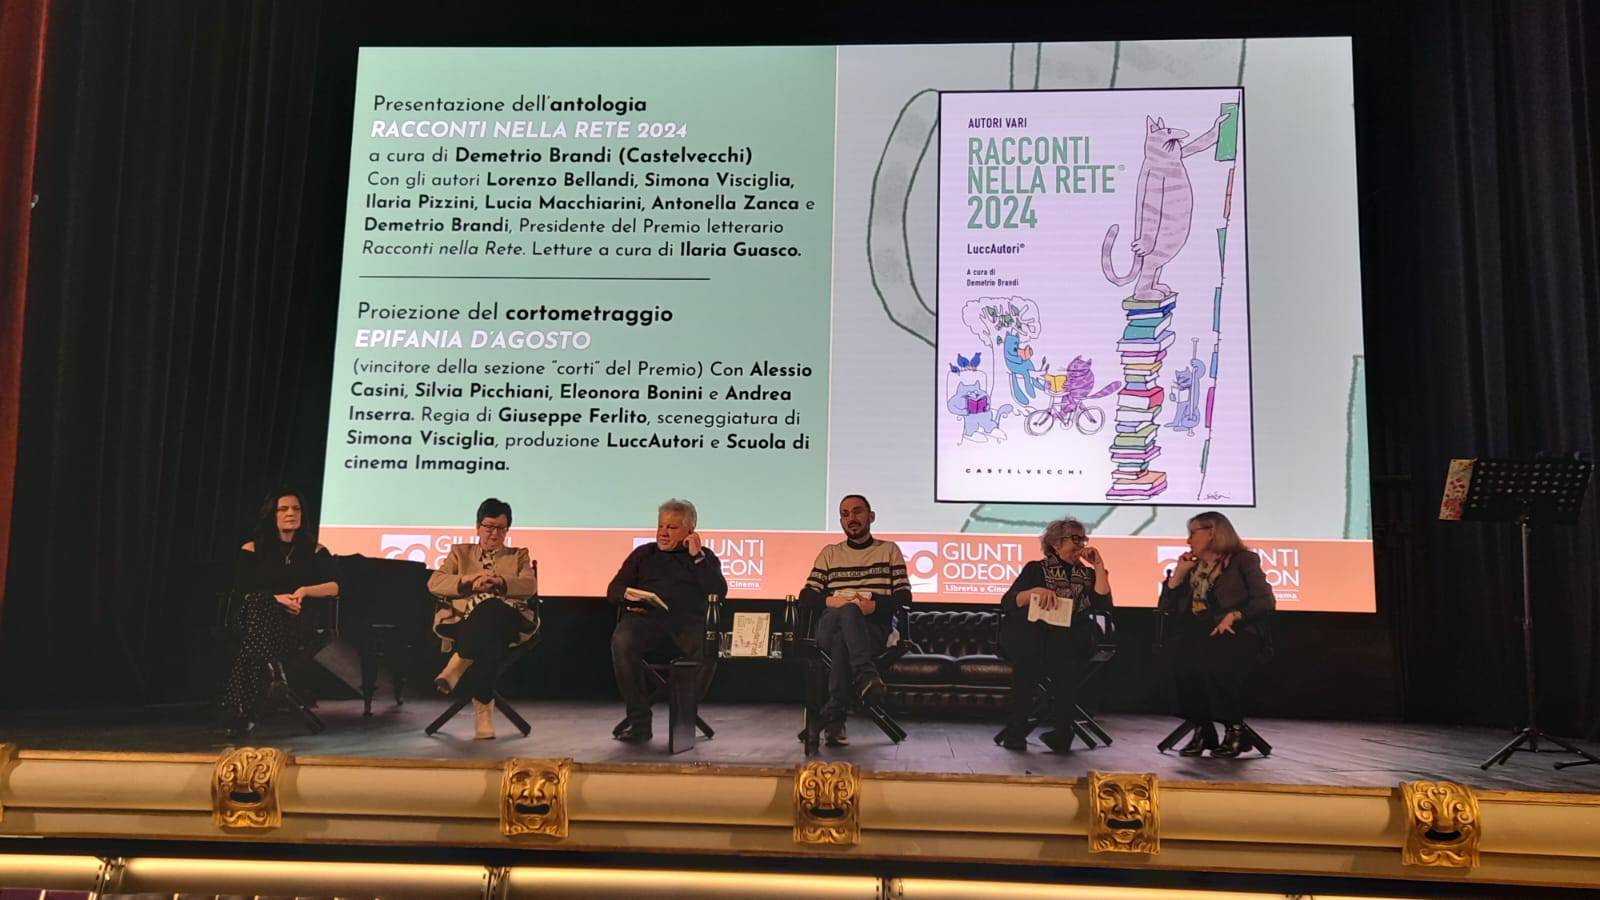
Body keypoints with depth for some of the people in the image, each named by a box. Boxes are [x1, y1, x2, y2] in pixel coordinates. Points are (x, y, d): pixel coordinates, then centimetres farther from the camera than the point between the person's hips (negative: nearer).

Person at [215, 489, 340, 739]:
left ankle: (237, 710, -42)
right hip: (256, 616, 0)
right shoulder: (252, 550, 12)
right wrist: (275, 599, -13)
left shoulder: (315, 551, 13)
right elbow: (240, 593, 2)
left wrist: (304, 591, -17)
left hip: (296, 623, 0)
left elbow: (335, 587, 1)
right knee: (259, 604, -37)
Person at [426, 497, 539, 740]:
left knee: (490, 610, -41)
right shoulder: (460, 552, 27)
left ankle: (459, 665, -40)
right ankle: (483, 706, -39)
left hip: (507, 622, -1)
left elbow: (529, 586, 3)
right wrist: (466, 581, -10)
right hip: (463, 619, 1)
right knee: (489, 639, -39)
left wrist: (498, 582, -16)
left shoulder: (519, 555, 26)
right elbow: (434, 583, 9)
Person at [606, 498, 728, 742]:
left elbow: (718, 593, 4)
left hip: (689, 621, -1)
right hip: (645, 618, 1)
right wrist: (628, 596, -3)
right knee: (622, 641, -33)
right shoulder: (643, 554, 27)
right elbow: (613, 590, 21)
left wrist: (696, 557, 2)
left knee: (709, 646, -35)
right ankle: (638, 719, -25)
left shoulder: (704, 556, 22)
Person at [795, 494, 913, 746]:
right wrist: (830, 601, -8)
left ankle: (833, 717, -42)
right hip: (828, 628, 1)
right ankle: (866, 676, -50)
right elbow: (806, 596, 15)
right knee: (848, 611, -38)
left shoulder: (889, 550, 21)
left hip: (874, 629, -1)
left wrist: (875, 605, -11)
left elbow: (904, 596, 9)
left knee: (842, 639, -39)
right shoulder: (829, 553, 26)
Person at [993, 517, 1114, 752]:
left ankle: (1062, 729, -31)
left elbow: (1104, 605, 2)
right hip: (1031, 635, -1)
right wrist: (1036, 591, -17)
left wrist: (1099, 566, 4)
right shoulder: (1037, 569, 11)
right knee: (1030, 648, -36)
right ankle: (1016, 727, -28)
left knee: (1061, 645, -35)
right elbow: (1007, 603, 0)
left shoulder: (1087, 574, 19)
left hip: (1072, 639, 1)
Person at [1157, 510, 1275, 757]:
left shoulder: (1243, 560, 9)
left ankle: (1235, 728, -18)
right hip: (1200, 634, 4)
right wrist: (1179, 572, 12)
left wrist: (1233, 616, -16)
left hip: (1237, 634, -4)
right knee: (1180, 655, -31)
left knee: (1209, 660, -36)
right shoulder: (1193, 567, 23)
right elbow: (1168, 609, 18)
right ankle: (1202, 729, -20)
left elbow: (1266, 602, -3)